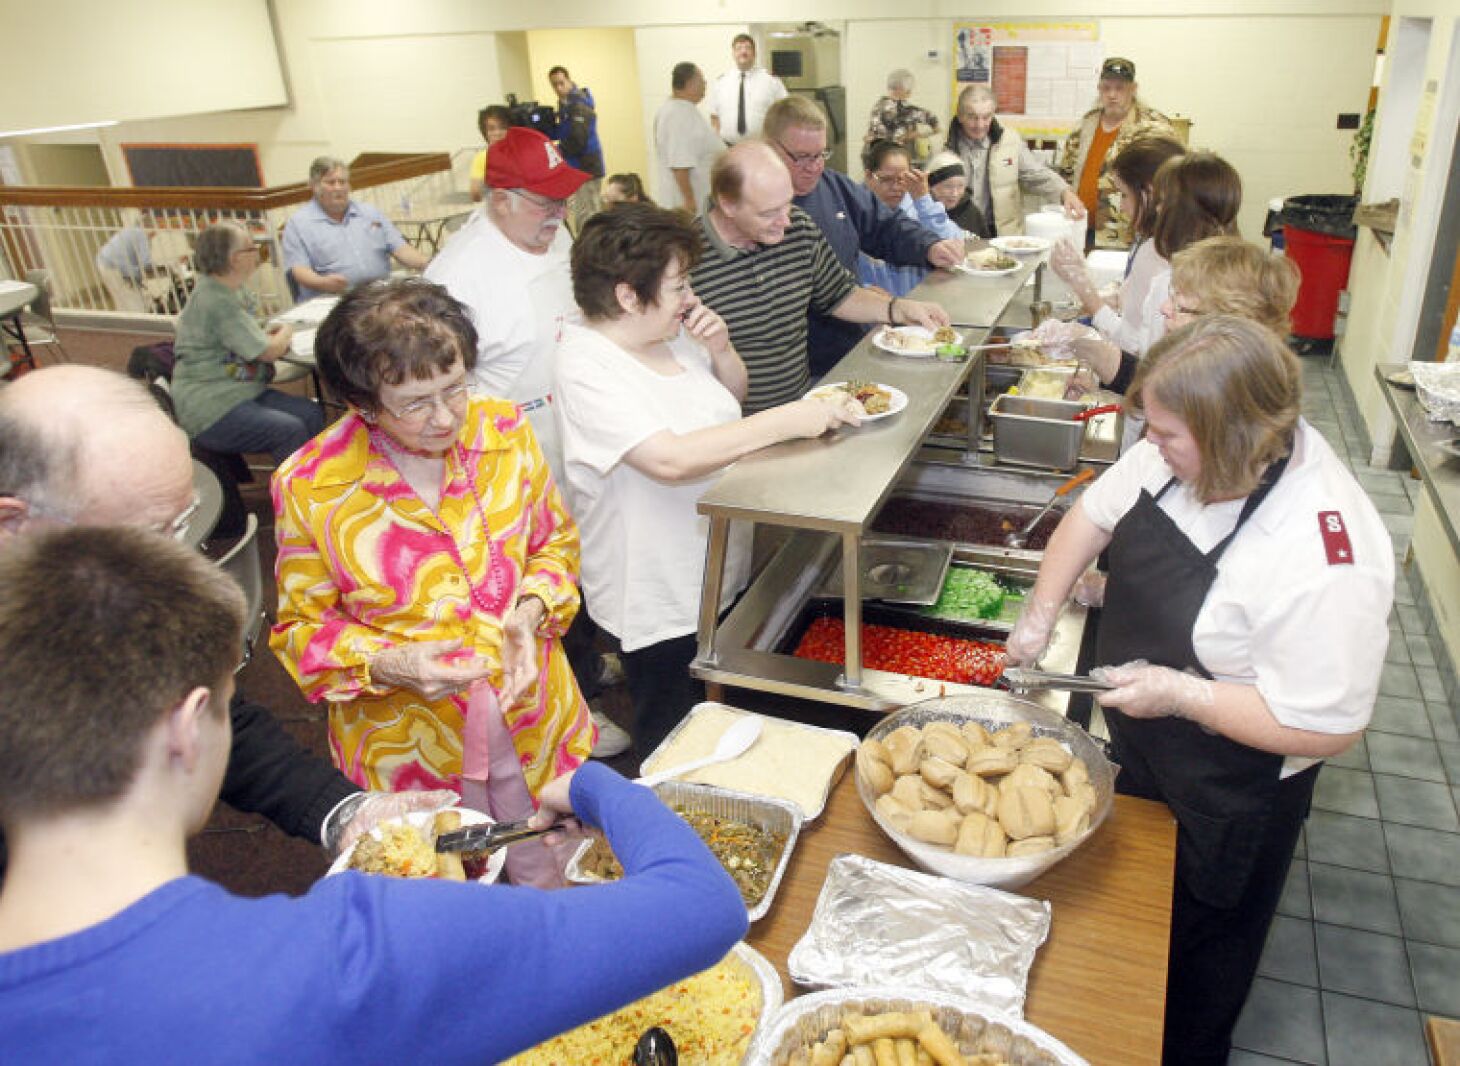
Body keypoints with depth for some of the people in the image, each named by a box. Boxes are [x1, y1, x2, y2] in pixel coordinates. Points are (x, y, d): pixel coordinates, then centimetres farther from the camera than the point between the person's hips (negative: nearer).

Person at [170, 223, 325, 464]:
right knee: (291, 430, -27)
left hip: (242, 393, 9)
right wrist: (285, 334, 4)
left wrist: (272, 336, 3)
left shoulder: (228, 291, 12)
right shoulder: (217, 301, -18)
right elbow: (269, 351, -17)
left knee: (311, 413, -7)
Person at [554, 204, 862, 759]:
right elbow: (670, 459, -36)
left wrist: (720, 349, -5)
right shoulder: (586, 366, -24)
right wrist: (786, 420, -32)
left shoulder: (671, 334, 1)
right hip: (659, 604, -8)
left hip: (722, 575, 8)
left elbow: (733, 398, 17)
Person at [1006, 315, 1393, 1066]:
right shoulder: (1187, 452, -16)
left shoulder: (1324, 560, -37)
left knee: (1196, 952, 22)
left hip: (1227, 799, -7)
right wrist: (1040, 615, -4)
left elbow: (1326, 728, -30)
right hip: (1139, 751, 7)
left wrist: (1181, 694, -28)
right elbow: (1095, 512, 1)